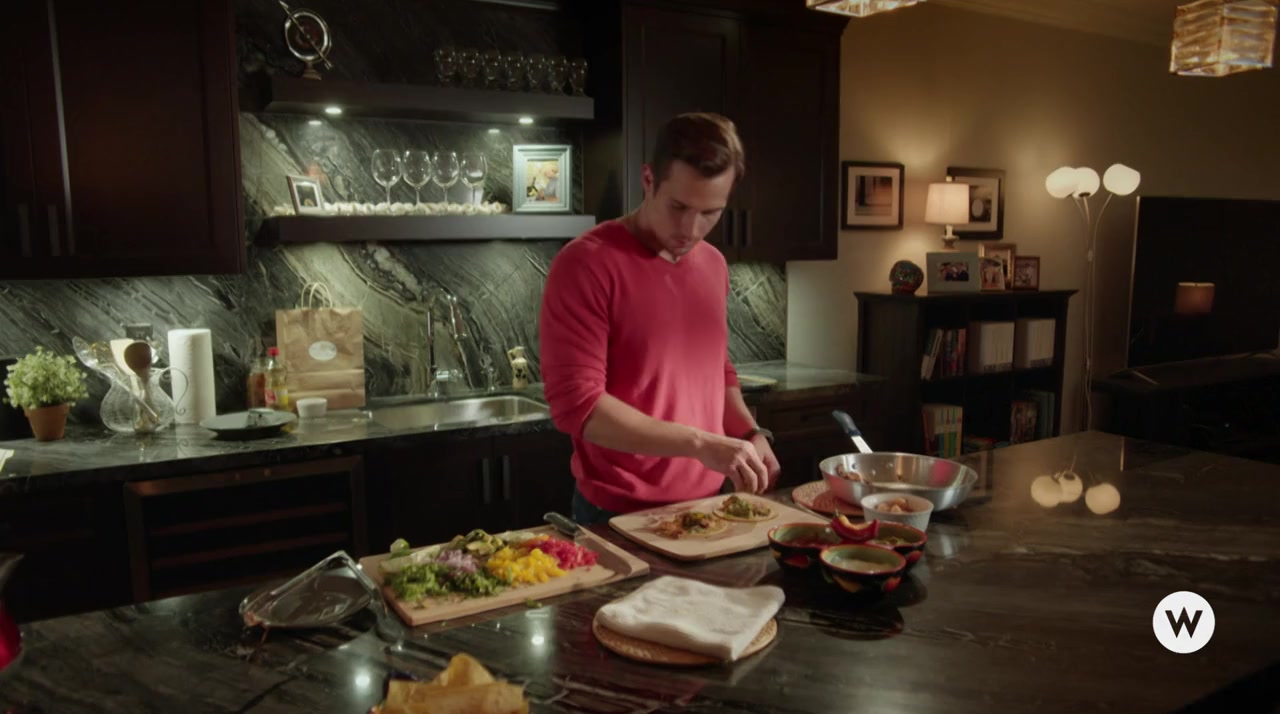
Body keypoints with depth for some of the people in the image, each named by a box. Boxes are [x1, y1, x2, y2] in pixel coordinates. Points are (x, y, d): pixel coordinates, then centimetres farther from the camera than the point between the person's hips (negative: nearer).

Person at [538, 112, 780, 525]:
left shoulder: (714, 265, 6)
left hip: (707, 504, 7)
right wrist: (698, 443, -26)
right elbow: (577, 406, -22)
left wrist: (750, 434, 0)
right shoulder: (585, 264, -17)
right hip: (619, 515, -6)